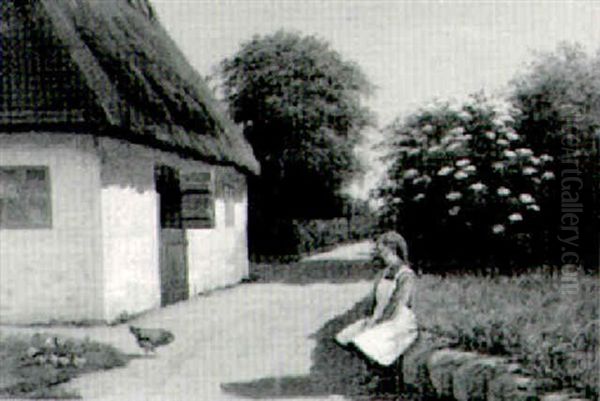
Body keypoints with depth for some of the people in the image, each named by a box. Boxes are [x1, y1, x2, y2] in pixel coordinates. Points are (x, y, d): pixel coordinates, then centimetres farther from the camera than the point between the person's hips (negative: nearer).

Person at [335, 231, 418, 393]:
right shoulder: (382, 274, 14)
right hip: (380, 322, 8)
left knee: (364, 343, -28)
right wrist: (372, 318, -3)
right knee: (344, 338, -9)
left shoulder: (406, 274, -11)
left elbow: (398, 304, -18)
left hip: (400, 324, -8)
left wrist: (376, 320, -17)